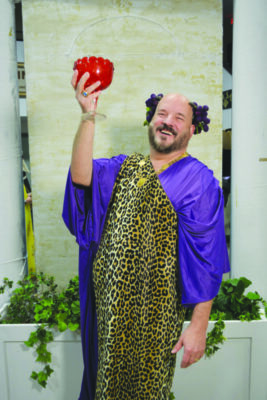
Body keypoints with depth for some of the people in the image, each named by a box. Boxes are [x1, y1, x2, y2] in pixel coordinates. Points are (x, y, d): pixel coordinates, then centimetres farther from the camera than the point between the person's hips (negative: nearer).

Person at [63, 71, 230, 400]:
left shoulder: (198, 181, -10)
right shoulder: (124, 166, 6)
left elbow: (206, 261, -13)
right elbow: (81, 177, -14)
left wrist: (198, 327, -15)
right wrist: (88, 116, -24)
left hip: (155, 311, -4)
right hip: (109, 303, 5)